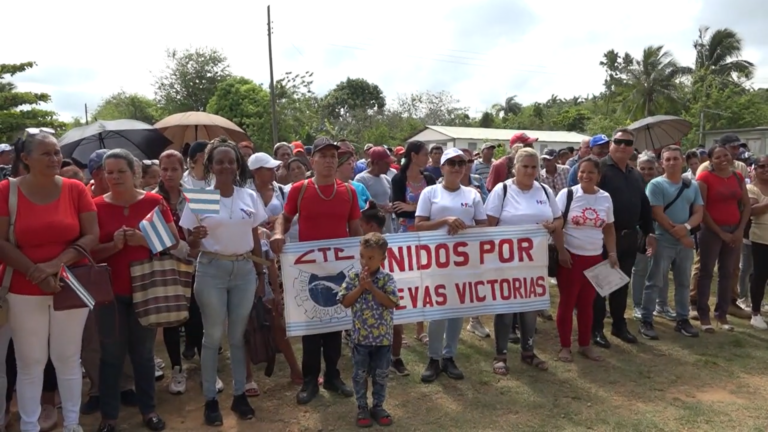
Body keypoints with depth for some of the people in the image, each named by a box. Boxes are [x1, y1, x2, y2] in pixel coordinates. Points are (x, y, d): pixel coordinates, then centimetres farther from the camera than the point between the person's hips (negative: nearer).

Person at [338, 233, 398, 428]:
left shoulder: (387, 278, -8)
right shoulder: (353, 277, -5)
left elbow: (392, 303, -17)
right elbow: (345, 302, -9)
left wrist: (372, 288, -22)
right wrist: (360, 287, -19)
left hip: (383, 337, 0)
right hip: (360, 337, 0)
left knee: (381, 375, 12)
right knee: (360, 374, 11)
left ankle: (378, 406, 29)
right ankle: (362, 408, 26)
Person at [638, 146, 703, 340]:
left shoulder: (693, 186, 7)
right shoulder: (656, 184, -8)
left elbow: (699, 213, 4)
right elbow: (658, 215, -13)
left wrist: (686, 227, -17)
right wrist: (679, 236, -12)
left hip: (686, 241, 5)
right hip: (663, 241, -5)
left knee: (684, 282, 13)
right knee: (655, 282, -1)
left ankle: (682, 319, 25)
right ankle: (646, 320, 6)